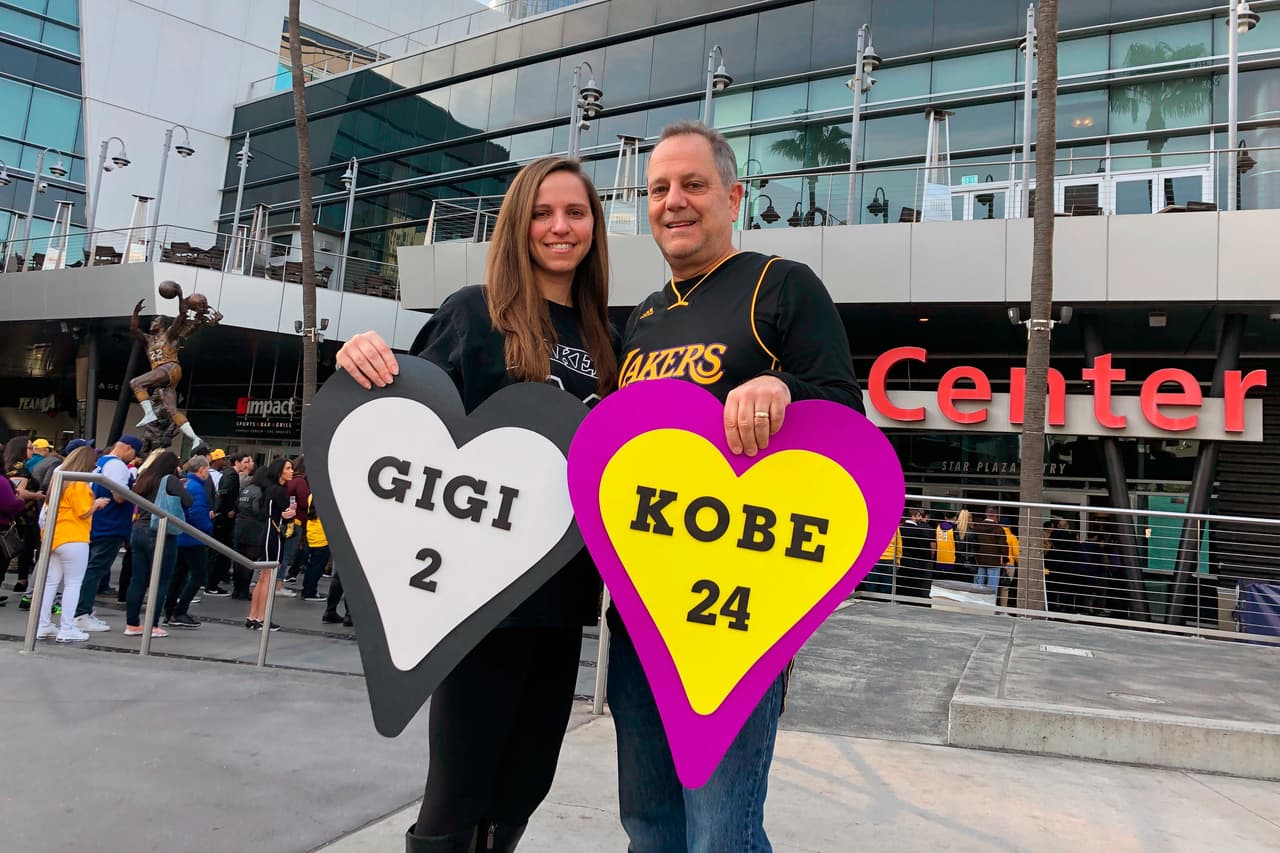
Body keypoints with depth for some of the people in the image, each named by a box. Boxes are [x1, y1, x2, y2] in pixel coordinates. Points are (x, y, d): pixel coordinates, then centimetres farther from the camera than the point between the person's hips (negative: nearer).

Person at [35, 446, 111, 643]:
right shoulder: (79, 485, -14)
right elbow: (84, 513, -15)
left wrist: (92, 503, 16)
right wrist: (97, 504, 2)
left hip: (54, 537, 9)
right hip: (72, 539, -8)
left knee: (51, 582, 11)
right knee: (73, 584, -3)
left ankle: (43, 626, 14)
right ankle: (67, 630, -2)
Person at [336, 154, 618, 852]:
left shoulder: (604, 340, 11)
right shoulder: (475, 312, -4)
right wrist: (365, 362, -22)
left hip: (565, 590, 6)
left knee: (524, 786, 18)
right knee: (457, 796, 4)